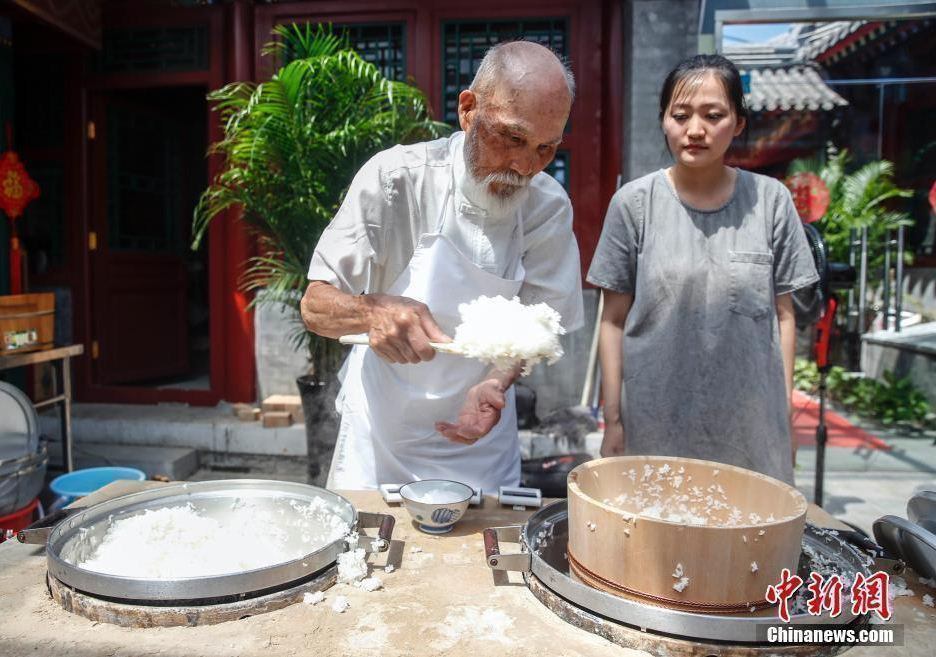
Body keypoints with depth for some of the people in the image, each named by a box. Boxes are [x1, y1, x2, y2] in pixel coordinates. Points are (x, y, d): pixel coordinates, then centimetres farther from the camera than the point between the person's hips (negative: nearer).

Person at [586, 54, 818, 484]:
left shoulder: (770, 201, 1)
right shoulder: (634, 203, -4)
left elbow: (782, 315, 6)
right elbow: (614, 321, -1)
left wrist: (784, 411, 4)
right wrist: (613, 420, -2)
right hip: (655, 428, -1)